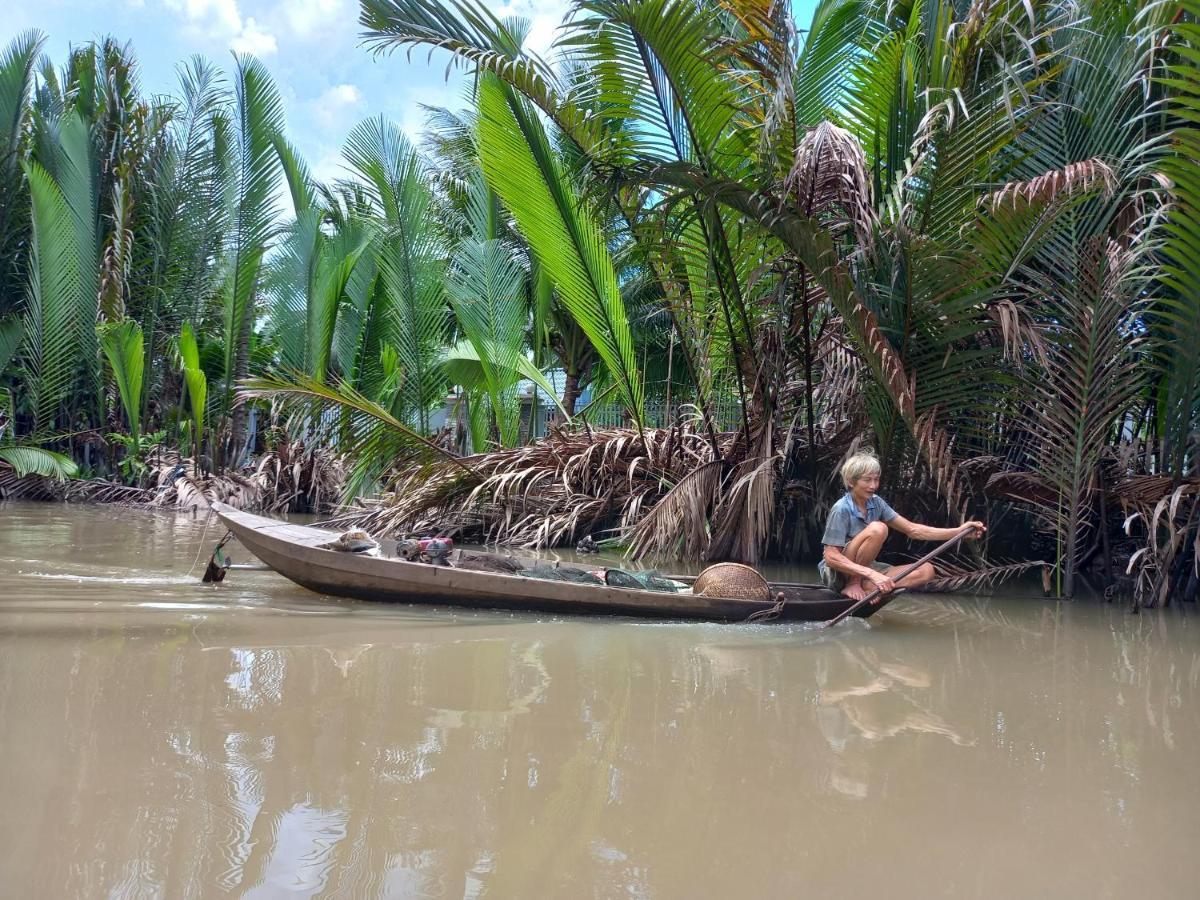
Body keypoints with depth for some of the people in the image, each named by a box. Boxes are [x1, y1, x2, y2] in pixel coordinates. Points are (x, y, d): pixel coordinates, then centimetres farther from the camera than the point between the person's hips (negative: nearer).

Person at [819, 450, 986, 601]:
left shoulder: (875, 503, 3)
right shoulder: (841, 509, -19)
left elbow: (912, 529, 1)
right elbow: (831, 557, -26)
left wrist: (959, 531, -9)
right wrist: (872, 574, -36)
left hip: (865, 569, 8)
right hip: (837, 574, -8)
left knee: (926, 571, -10)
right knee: (877, 529, -29)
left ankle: (866, 588, -23)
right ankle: (853, 584, -19)